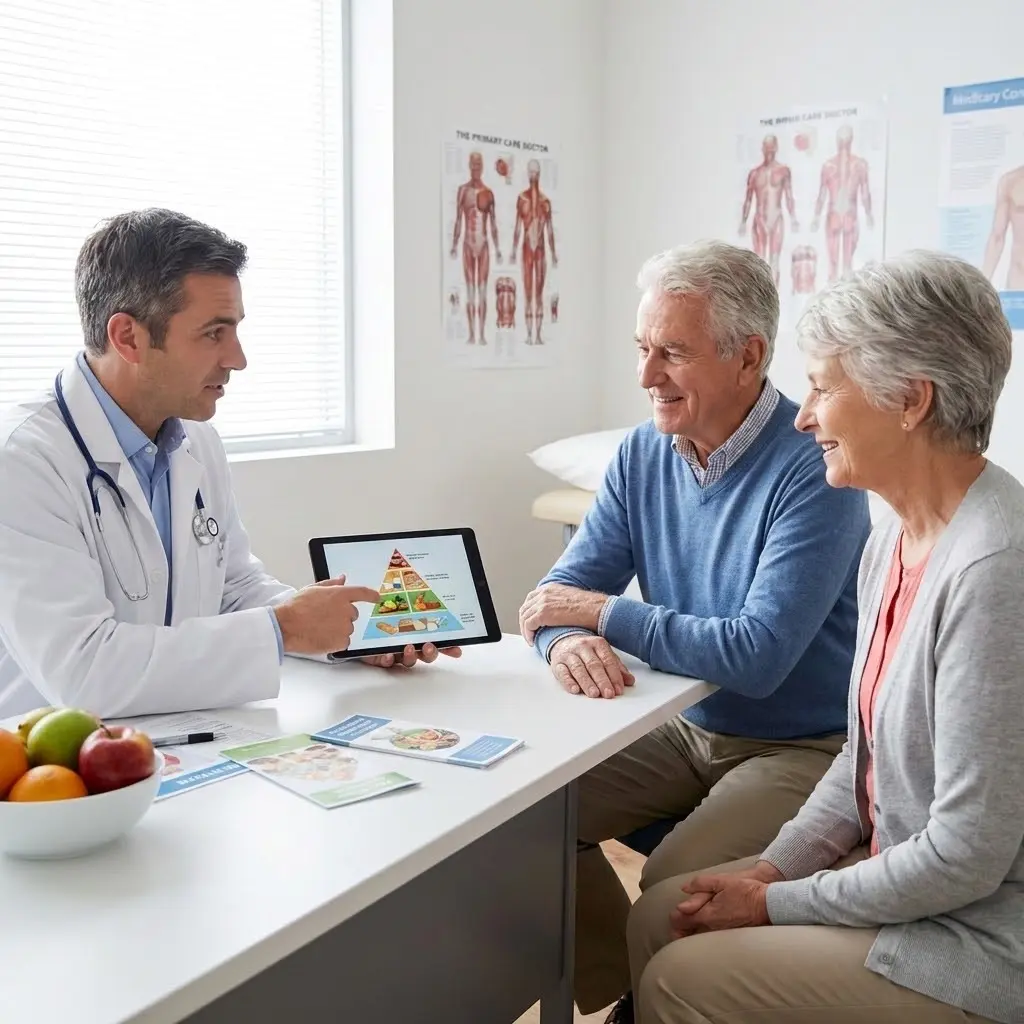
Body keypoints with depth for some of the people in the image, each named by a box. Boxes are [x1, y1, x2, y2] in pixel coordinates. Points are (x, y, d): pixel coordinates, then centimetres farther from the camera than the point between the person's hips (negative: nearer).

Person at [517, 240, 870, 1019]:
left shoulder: (813, 472, -22)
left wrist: (603, 614, -21)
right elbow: (564, 590, -1)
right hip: (685, 727, 7)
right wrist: (568, 640, -26)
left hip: (800, 747, -6)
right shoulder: (644, 455, 0)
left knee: (674, 886, -27)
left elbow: (757, 656, -29)